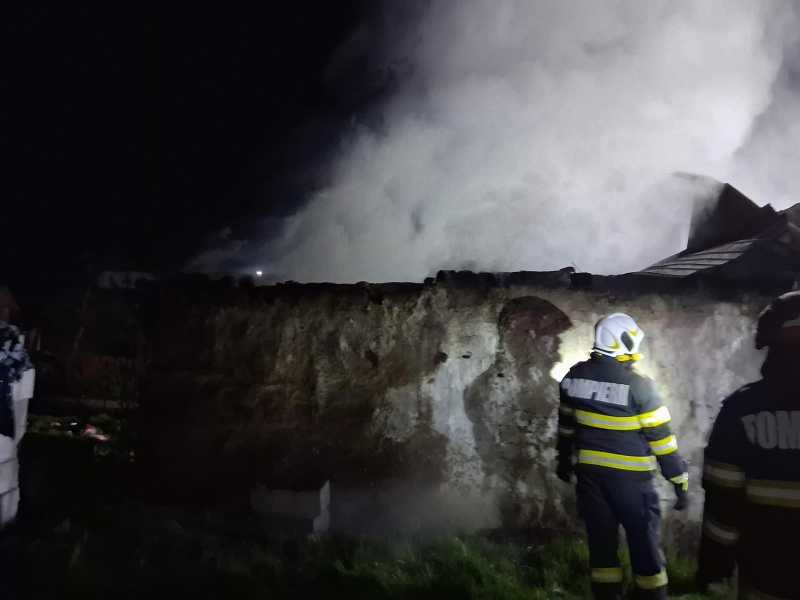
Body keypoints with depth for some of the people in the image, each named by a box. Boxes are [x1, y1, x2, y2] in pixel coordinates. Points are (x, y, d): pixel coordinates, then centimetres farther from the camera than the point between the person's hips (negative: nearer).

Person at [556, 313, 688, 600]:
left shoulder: (575, 376, -1)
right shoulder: (638, 385, -17)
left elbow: (566, 424, 10)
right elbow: (661, 438, -11)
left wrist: (565, 460, 23)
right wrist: (680, 481, -2)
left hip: (590, 473, 5)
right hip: (629, 477, -5)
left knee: (601, 540, 15)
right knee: (645, 543, 9)